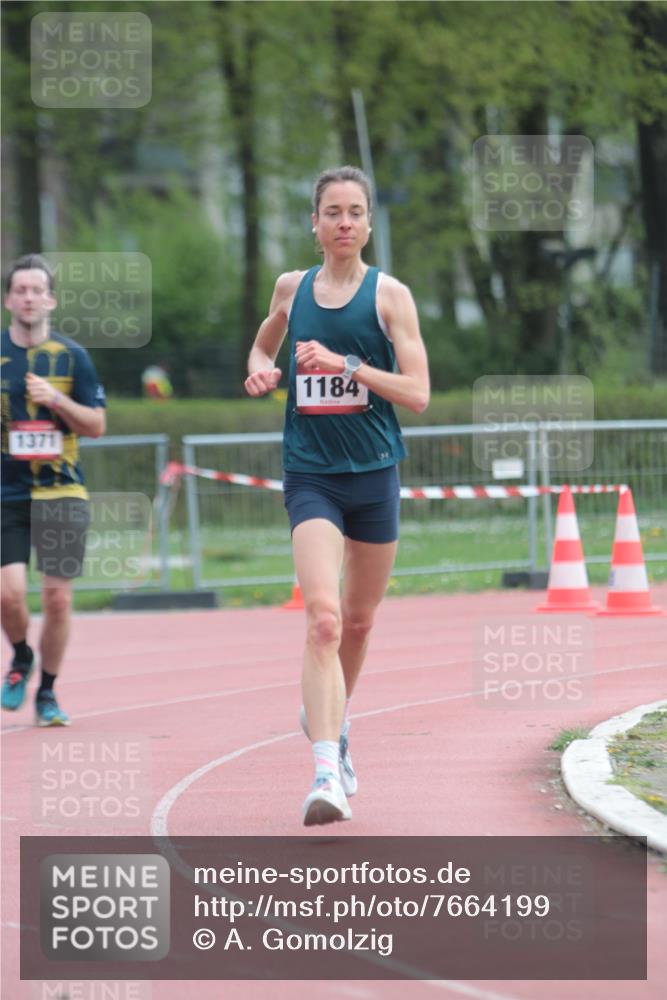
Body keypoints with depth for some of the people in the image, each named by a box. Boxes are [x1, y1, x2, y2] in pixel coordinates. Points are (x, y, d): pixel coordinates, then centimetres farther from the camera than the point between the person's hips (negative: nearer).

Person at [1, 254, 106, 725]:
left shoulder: (72, 356, 3)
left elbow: (97, 424, 3)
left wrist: (57, 400, -12)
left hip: (61, 491, 0)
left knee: (57, 597, -3)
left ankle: (47, 693, 14)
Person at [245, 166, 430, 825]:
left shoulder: (389, 295, -2)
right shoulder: (292, 287, 5)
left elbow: (418, 394, -9)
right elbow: (262, 346, 26)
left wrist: (346, 364, -19)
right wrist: (262, 370, 3)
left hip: (374, 474, 1)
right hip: (310, 475, -1)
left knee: (358, 619, 16)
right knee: (322, 616, -18)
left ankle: (331, 720, 45)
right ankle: (327, 773, -26)